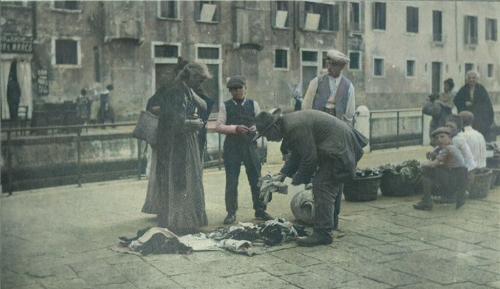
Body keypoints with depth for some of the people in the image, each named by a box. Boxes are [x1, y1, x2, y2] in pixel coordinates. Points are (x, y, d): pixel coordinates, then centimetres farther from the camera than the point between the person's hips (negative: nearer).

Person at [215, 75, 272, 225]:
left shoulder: (253, 104, 8)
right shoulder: (225, 106, 3)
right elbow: (218, 126, -4)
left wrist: (256, 127, -15)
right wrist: (235, 128, -18)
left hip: (250, 145, 2)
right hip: (232, 146, -1)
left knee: (256, 179, 6)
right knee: (231, 181, 3)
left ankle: (260, 210, 18)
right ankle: (231, 213, 13)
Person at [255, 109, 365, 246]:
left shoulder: (295, 127, -25)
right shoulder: (289, 123, 9)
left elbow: (309, 158, -21)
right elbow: (297, 154, 18)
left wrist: (299, 178, -7)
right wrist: (282, 174, 10)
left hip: (338, 148, -11)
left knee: (322, 188, -11)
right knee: (327, 188, 16)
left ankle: (322, 234, -8)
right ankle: (324, 229, 26)